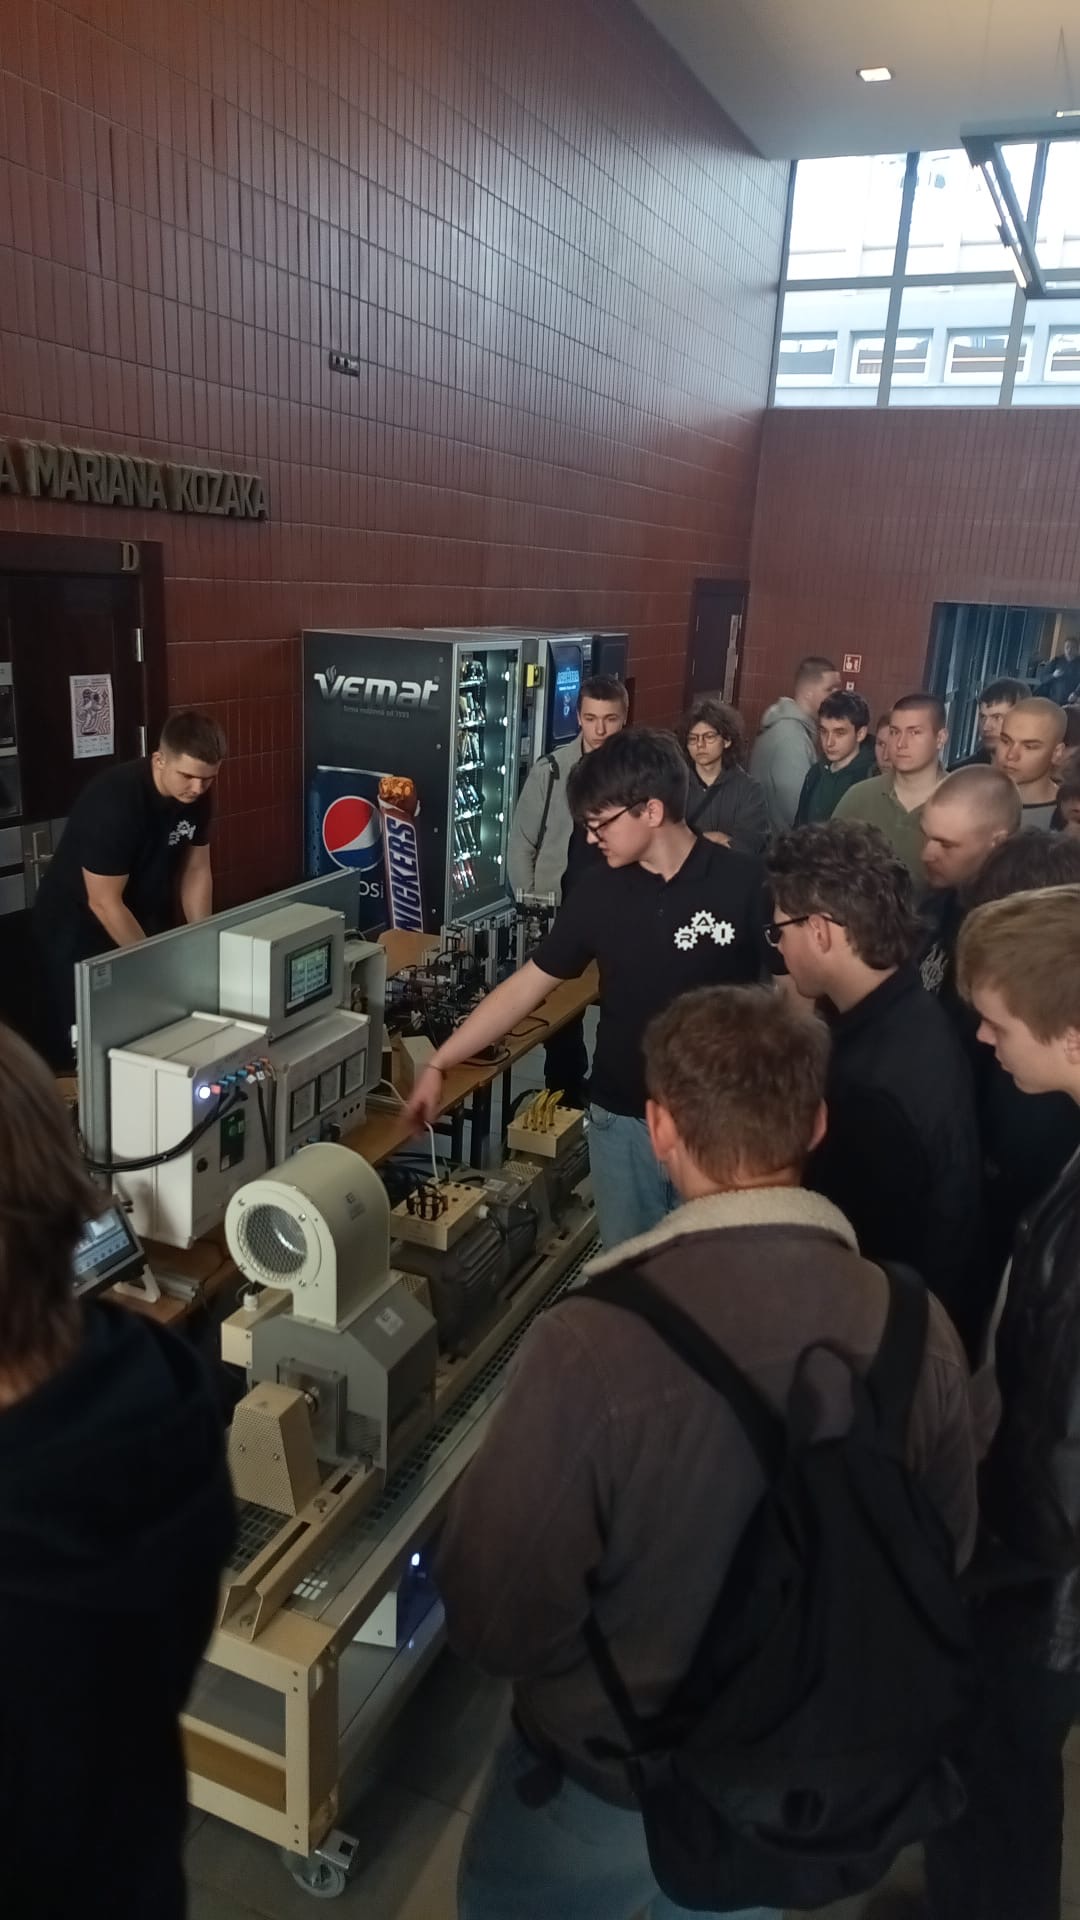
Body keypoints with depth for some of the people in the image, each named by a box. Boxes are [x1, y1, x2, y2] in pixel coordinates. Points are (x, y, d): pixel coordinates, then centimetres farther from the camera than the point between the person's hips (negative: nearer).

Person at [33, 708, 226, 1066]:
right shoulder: (115, 801, -30)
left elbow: (195, 870, 1)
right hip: (77, 930, -6)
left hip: (143, 923, 6)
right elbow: (104, 903, -27)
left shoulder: (196, 795, -11)